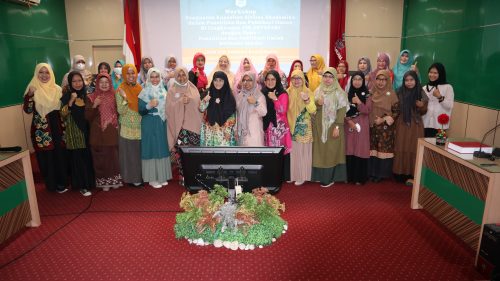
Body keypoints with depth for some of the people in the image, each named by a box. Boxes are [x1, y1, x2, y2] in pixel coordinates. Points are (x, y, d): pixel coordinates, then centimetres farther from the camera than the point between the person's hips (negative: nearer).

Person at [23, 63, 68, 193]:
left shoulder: (57, 89, 7)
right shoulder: (33, 89, -3)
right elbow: (27, 110, -11)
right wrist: (29, 95, -23)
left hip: (57, 128, 3)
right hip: (41, 130, -3)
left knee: (60, 155, 7)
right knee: (46, 157, 3)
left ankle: (62, 182, 23)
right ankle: (52, 184, 17)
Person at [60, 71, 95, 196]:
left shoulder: (86, 94, 7)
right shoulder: (66, 96, -5)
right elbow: (63, 114, -14)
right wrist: (71, 101, -23)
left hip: (86, 130, 4)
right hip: (74, 133, -4)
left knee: (88, 157, 10)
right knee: (78, 158, 0)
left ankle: (90, 182, 26)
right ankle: (82, 186, 10)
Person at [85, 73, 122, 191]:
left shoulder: (114, 96, 6)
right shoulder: (91, 97, 1)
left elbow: (118, 112, 13)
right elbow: (87, 117, -4)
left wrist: (112, 120, -4)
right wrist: (94, 106, -16)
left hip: (112, 132, 2)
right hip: (98, 133, -1)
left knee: (113, 156, 6)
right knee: (101, 158, 3)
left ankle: (114, 180, 20)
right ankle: (103, 181, 15)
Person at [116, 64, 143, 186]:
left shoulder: (140, 89, 4)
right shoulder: (120, 90, -8)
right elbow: (121, 111, -16)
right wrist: (125, 98, -27)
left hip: (140, 127, 4)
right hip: (127, 128, -4)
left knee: (140, 152, 11)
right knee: (130, 153, 2)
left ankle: (140, 175, 25)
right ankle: (132, 177, 15)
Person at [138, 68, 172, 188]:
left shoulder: (163, 90, 8)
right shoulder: (145, 92, -6)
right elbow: (140, 110, -11)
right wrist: (149, 105, -26)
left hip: (162, 123, 5)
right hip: (150, 125, -5)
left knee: (162, 148, 9)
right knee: (152, 148, -1)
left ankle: (162, 176, 20)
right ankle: (152, 178, 7)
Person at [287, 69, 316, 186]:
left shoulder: (308, 92, -4)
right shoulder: (288, 92, 5)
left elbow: (312, 111, -13)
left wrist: (307, 100, -29)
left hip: (304, 127, -3)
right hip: (291, 126, 3)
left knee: (302, 151, 1)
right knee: (293, 151, 9)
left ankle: (302, 176, 13)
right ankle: (292, 174, 22)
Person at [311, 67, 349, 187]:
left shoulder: (339, 92, -7)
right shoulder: (318, 91, 7)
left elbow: (342, 111, -11)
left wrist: (337, 127, -17)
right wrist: (318, 104, -11)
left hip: (332, 126, -4)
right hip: (320, 126, 5)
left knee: (331, 151, 1)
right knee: (320, 150, 9)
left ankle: (330, 178, 9)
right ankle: (320, 175, 20)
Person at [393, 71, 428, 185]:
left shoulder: (421, 93, -1)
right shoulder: (400, 92, -1)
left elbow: (423, 112, 7)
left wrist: (422, 106, -13)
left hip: (416, 125, 0)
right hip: (402, 124, 0)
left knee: (414, 149, 2)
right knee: (401, 149, 4)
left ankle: (412, 175, 9)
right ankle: (401, 174, 15)